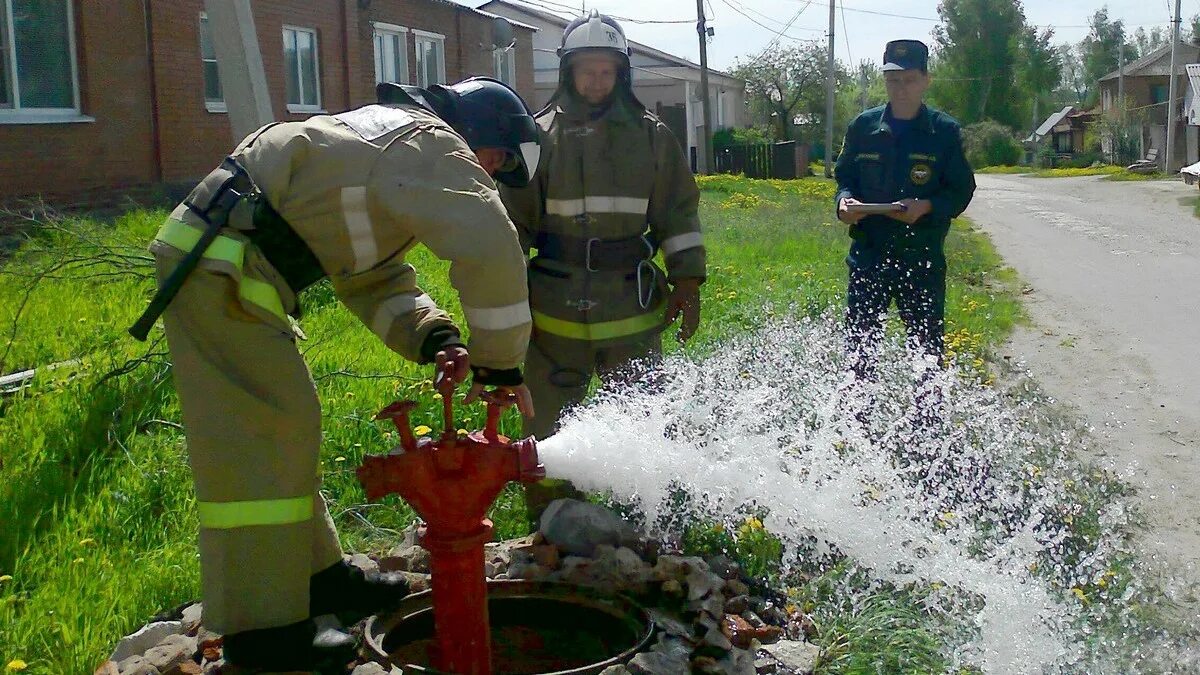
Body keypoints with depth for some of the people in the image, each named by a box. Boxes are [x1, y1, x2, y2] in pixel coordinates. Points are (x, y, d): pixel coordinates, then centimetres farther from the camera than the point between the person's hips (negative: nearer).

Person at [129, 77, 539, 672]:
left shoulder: (392, 143, 22)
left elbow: (374, 280, 18)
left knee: (281, 427, 17)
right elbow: (489, 247, -25)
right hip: (217, 270, -11)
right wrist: (499, 361, -15)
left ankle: (315, 574, 29)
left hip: (222, 267, 11)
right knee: (262, 437, -7)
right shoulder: (431, 143, -9)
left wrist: (432, 338, 1)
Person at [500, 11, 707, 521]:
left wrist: (688, 281, 1)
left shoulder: (651, 135, 5)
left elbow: (678, 212, 8)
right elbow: (514, 220, 5)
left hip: (632, 302, 0)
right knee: (548, 421, 8)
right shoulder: (542, 136, 2)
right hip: (556, 303, 0)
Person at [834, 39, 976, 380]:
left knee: (927, 348, 6)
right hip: (868, 256, 2)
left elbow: (962, 189, 0)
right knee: (859, 343, 7)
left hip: (922, 260, -2)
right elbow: (844, 176, 12)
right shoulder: (864, 126, 4)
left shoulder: (945, 131, -2)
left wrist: (927, 207, -19)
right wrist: (844, 200, -10)